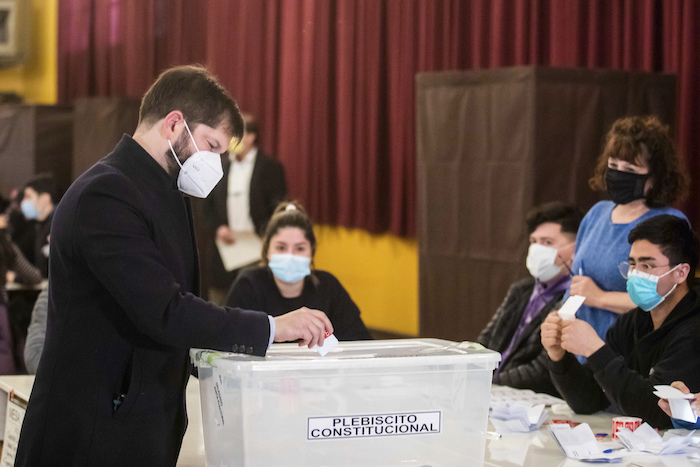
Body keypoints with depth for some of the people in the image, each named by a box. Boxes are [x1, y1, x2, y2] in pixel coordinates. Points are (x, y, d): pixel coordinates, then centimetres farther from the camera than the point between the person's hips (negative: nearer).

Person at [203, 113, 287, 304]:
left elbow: (278, 209, -4)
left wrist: (256, 233, -13)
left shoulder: (270, 167, -1)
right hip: (225, 245, 4)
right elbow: (209, 205, 17)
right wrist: (218, 227, -1)